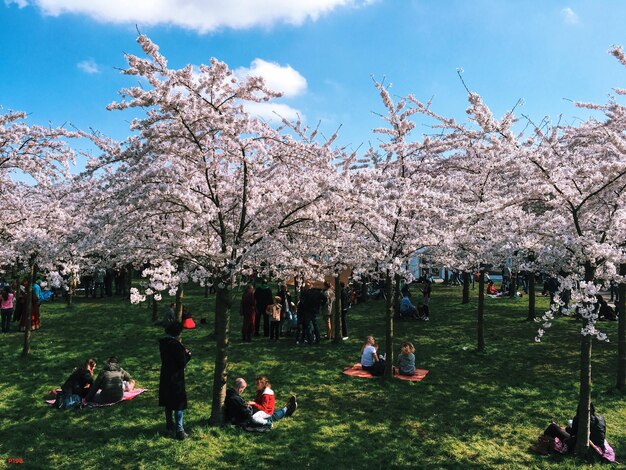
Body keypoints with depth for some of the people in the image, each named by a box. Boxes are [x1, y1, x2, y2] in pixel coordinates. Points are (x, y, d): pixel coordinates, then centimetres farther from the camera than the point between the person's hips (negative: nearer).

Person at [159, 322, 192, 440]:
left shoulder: (163, 343, 2)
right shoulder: (176, 345, -22)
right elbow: (182, 363, -19)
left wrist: (183, 352, 4)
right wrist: (187, 354, -3)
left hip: (165, 378, 8)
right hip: (176, 378, -8)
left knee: (168, 404, 19)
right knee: (179, 405, 2)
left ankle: (169, 428, 30)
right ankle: (179, 431, 6)